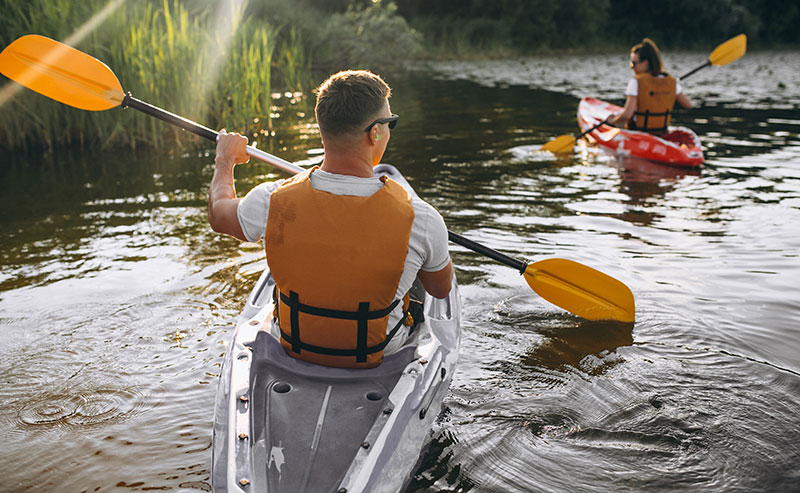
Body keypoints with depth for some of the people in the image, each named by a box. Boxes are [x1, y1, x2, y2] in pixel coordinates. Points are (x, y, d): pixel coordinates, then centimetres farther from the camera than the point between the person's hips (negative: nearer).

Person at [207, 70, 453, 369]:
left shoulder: (273, 201, -25)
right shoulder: (419, 218, -30)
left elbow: (218, 215, 0)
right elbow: (442, 289, -8)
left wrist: (225, 160, 19)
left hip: (291, 345, 1)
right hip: (381, 352, -1)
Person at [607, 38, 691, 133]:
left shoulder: (636, 82, -16)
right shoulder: (672, 82, -1)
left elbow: (627, 114, -24)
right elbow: (688, 104, 12)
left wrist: (613, 121, -6)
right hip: (661, 134, 6)